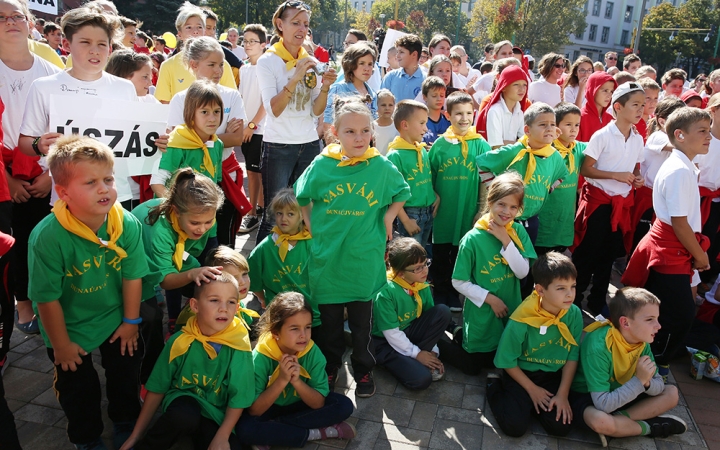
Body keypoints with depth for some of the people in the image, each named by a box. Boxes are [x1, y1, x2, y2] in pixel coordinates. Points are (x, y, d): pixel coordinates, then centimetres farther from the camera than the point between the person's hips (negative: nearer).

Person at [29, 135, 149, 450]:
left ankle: (125, 424, 49)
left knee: (126, 371, 20)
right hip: (69, 325, -2)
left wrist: (131, 322, -3)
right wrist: (61, 344, -11)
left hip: (115, 317, 3)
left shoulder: (128, 224, -24)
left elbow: (132, 276, -12)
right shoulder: (47, 236, -32)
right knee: (77, 386, 16)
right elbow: (47, 297, -22)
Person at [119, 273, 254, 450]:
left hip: (215, 416, 0)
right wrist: (136, 435, 2)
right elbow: (157, 388, -3)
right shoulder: (180, 342, -13)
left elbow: (239, 396, -11)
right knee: (185, 415, -34)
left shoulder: (239, 346, -16)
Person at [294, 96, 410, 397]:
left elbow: (401, 194, 11)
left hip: (364, 258, 0)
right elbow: (301, 197, 9)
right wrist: (311, 226, 1)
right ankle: (330, 368, 37)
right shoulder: (322, 165, -6)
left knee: (362, 321, 14)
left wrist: (388, 217, -3)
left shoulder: (382, 166, -7)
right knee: (329, 320, 16)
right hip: (327, 257, 1)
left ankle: (363, 371, 34)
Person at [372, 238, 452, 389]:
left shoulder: (422, 285, -7)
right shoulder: (386, 292, -27)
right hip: (385, 342, -7)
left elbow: (431, 319, 1)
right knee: (421, 379, -29)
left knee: (443, 312, -16)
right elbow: (391, 333, -22)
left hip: (409, 333, 7)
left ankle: (424, 360, -9)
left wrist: (433, 351, -5)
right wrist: (416, 353, -16)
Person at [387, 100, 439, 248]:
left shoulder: (423, 150, 5)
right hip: (410, 213, -7)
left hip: (429, 211, 7)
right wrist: (405, 220, -17)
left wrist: (436, 196, 0)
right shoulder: (395, 155, -16)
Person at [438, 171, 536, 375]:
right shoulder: (473, 238, -20)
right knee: (473, 366, 10)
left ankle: (463, 338, 39)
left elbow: (522, 272, -13)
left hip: (511, 313, 5)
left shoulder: (518, 231, -7)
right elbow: (459, 282, -15)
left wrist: (506, 241, -22)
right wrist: (490, 298, -20)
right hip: (481, 315, -4)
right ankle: (435, 344, 31)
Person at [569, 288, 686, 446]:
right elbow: (603, 404, -32)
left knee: (671, 393, -1)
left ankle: (621, 418, -14)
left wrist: (646, 383, -25)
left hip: (622, 393, 7)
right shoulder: (598, 346, -31)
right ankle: (650, 426, -11)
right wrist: (639, 381, -30)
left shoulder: (642, 342, -9)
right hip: (586, 397, -7)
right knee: (599, 420, -39)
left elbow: (659, 385, -2)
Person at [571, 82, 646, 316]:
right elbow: (585, 169, -12)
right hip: (598, 199, -6)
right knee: (587, 253, 1)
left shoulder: (638, 139, 6)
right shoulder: (602, 136, -12)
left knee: (609, 254, 13)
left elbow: (635, 167, 19)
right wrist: (616, 175, -21)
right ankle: (574, 299, 16)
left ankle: (597, 303, 26)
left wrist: (637, 178, -4)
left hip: (622, 202, 6)